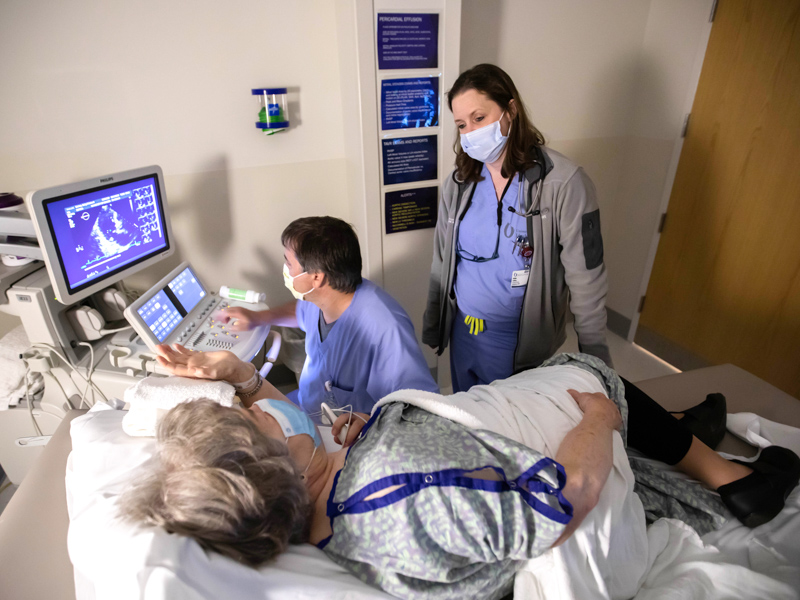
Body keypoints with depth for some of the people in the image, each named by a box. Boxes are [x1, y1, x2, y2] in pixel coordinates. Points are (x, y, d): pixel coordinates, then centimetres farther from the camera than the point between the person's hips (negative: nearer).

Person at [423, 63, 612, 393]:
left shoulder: (563, 182, -16)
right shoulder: (458, 183, -1)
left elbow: (586, 280, -12)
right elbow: (442, 263, 7)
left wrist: (595, 358, -8)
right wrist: (431, 327, 11)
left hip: (524, 346, -4)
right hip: (463, 332, 5)